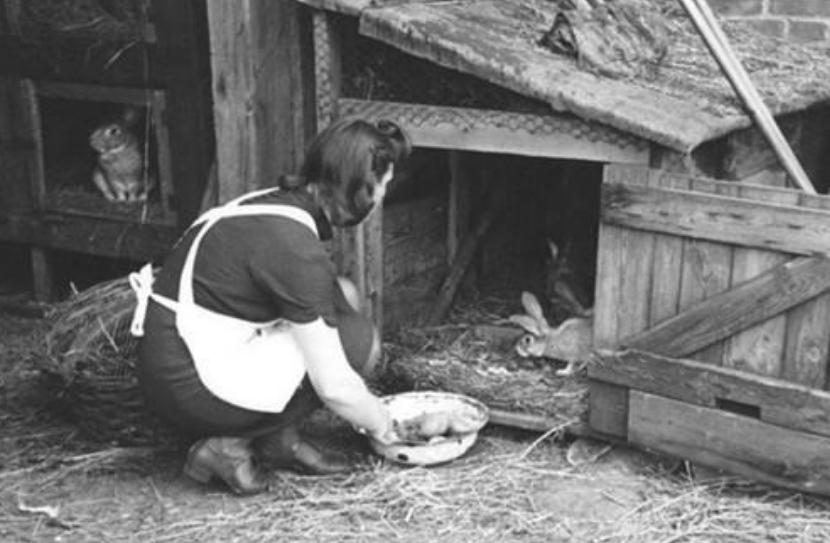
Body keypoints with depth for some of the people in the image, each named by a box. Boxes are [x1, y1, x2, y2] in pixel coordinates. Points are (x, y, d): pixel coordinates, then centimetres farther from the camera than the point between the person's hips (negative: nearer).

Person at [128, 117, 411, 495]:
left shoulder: (278, 204, 6)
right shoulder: (295, 249, -23)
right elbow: (334, 386, -20)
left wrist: (367, 407, 19)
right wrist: (379, 425, 1)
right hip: (190, 386, -9)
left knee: (343, 297, 8)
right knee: (358, 340, -10)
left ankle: (281, 438, 9)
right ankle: (229, 446, -3)